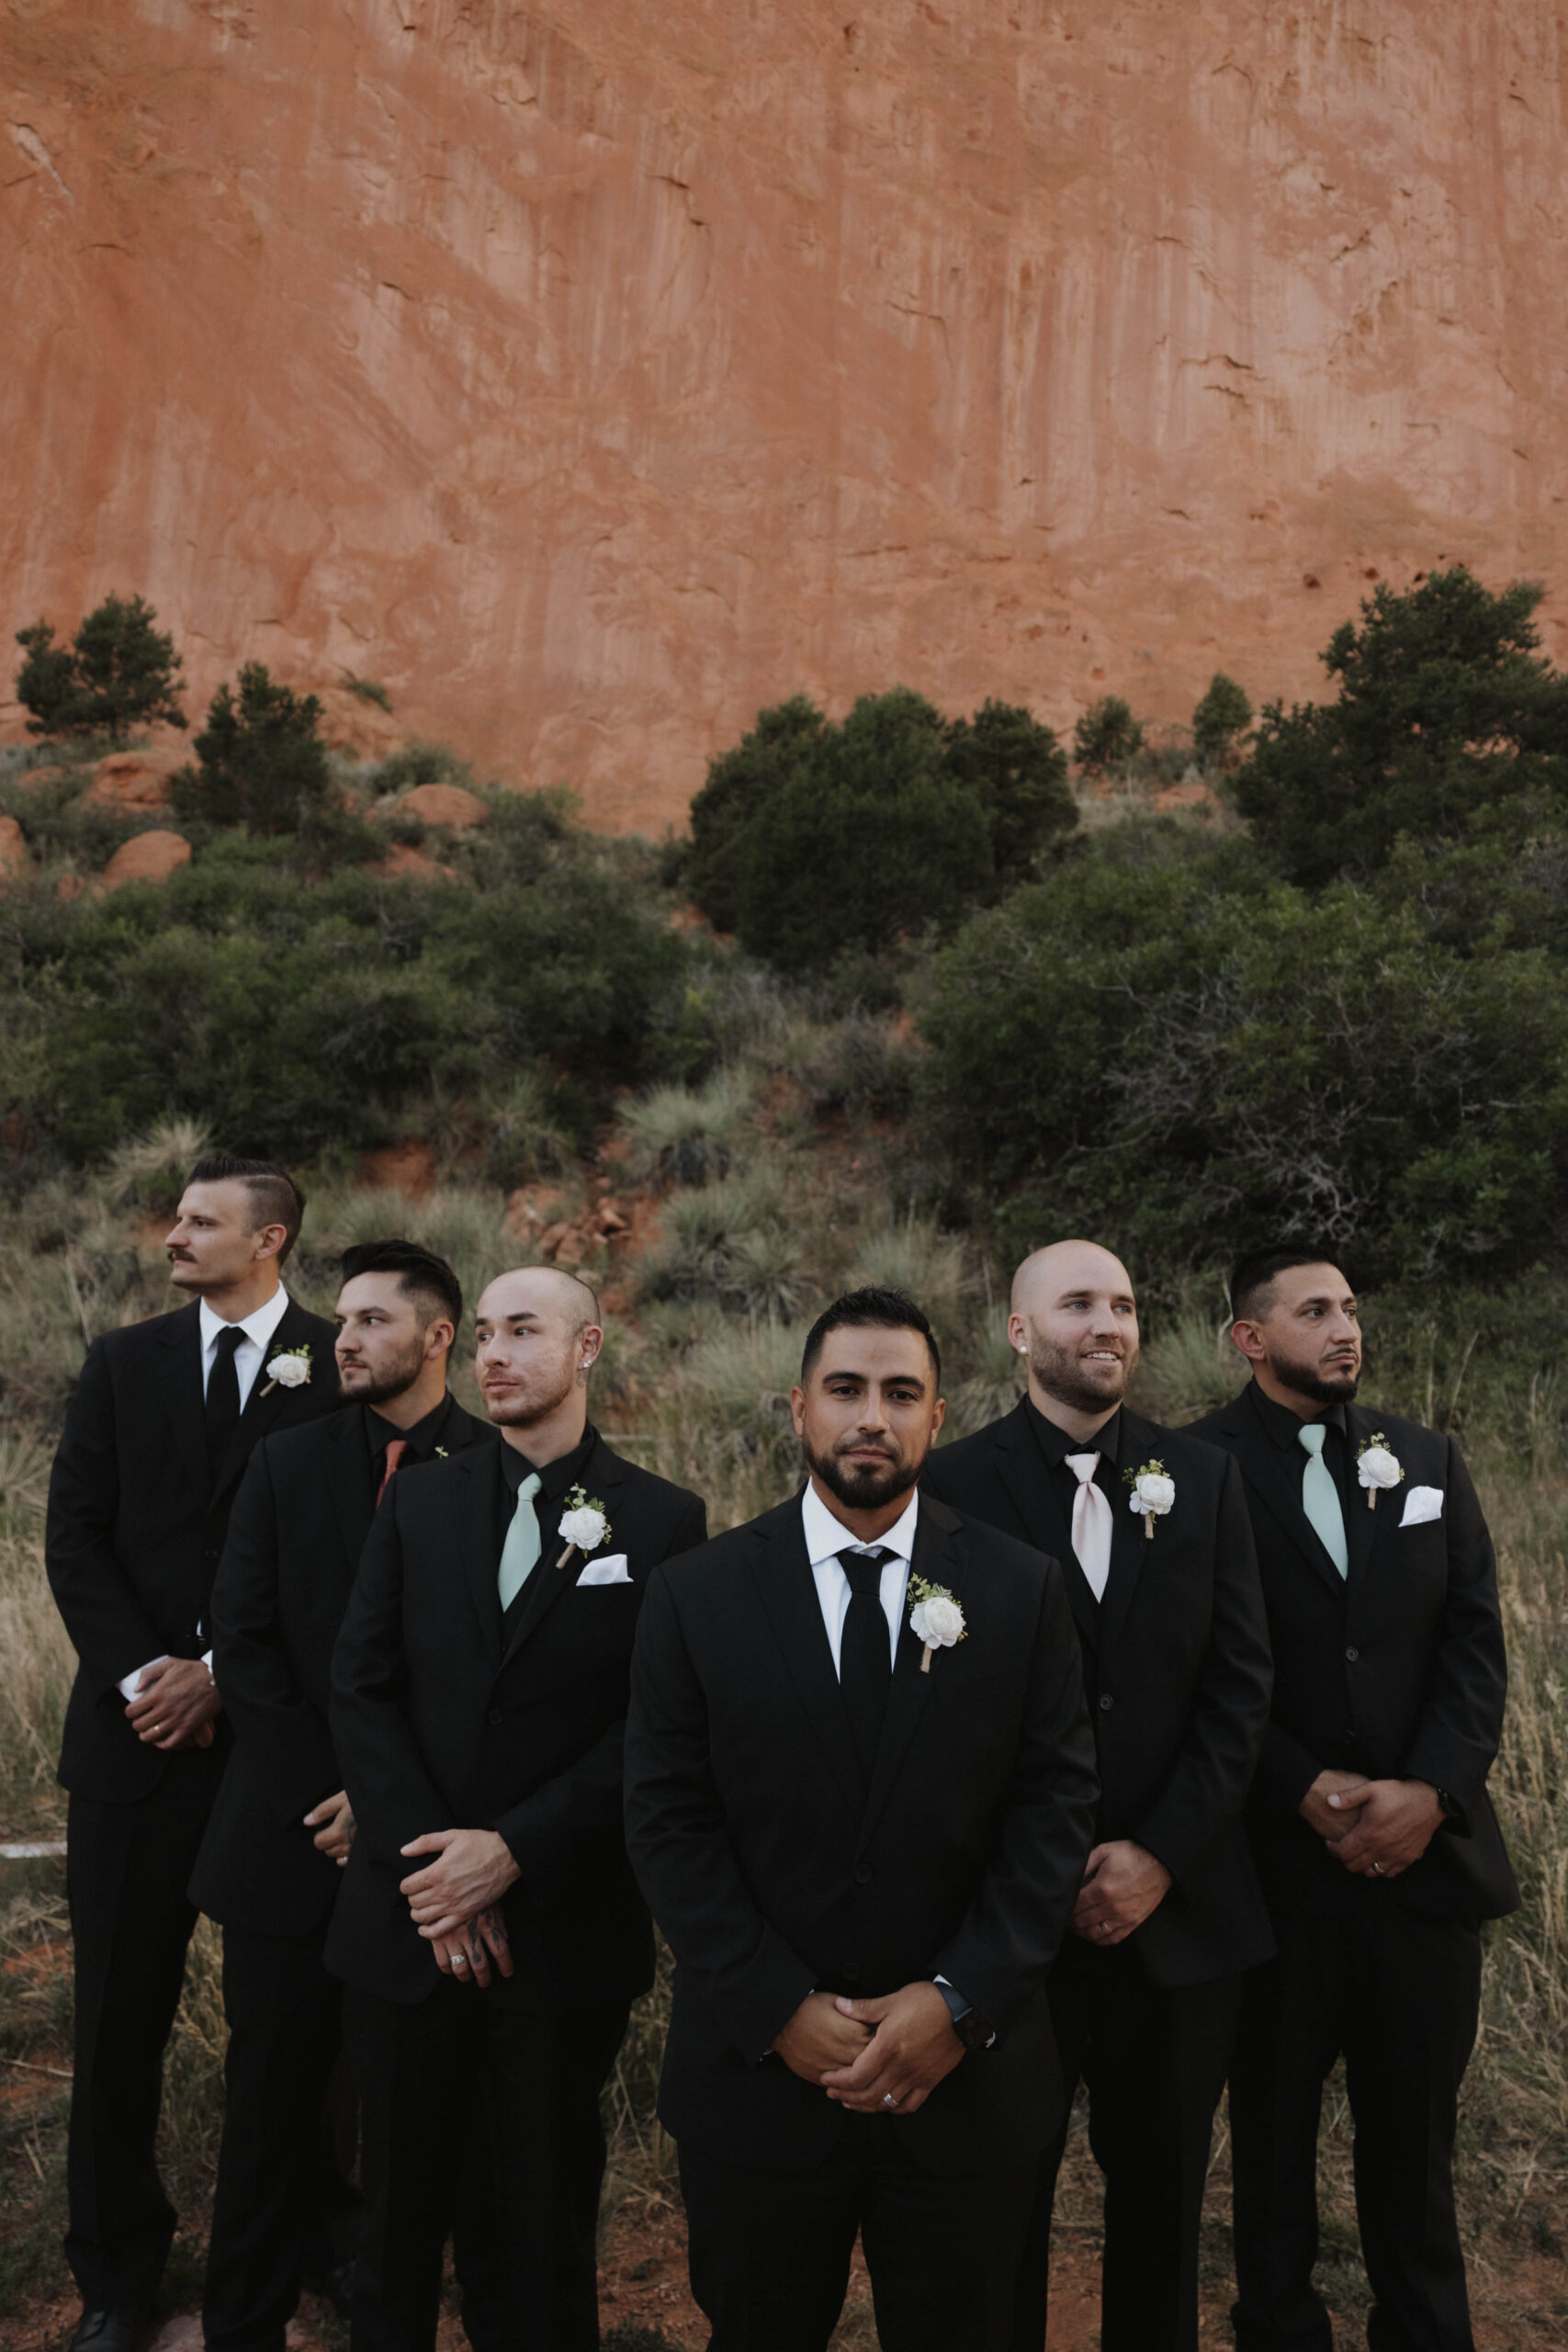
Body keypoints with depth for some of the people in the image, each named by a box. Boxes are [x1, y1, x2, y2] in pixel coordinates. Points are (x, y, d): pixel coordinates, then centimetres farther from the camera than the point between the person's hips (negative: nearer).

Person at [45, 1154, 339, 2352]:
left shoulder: (338, 1365, -3)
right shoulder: (124, 1361, 7)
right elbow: (75, 1536, 3)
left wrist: (224, 1672, -10)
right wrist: (140, 1675, -8)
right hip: (138, 1720, 2)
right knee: (121, 2008, 9)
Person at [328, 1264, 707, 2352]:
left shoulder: (663, 1518, -7)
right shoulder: (419, 1499, 2)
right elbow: (363, 1690, -2)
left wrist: (514, 1850, -15)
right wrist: (427, 1863, -11)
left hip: (566, 1926, -2)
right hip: (409, 1922, 3)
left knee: (550, 2209, 15)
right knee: (401, 2198, 18)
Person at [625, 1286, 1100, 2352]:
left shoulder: (1024, 1590, -4)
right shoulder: (697, 1595, -6)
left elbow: (1057, 1803, -5)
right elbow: (669, 1821, -6)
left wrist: (963, 2000, -12)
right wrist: (781, 2010, -12)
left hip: (971, 2076, 1)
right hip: (758, 2067, 0)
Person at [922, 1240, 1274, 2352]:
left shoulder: (1205, 1478, 2)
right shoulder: (954, 1484, -8)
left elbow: (1241, 1681, -1)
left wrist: (1163, 1855, -8)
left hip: (1179, 1907, 3)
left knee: (1164, 2193, 18)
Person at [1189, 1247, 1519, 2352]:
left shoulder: (1428, 1458, 6)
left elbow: (1477, 1637, 2)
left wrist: (1433, 1790, -10)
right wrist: (1309, 1793, -14)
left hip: (1427, 1846, 3)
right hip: (1277, 1858, -3)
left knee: (1417, 2133, 15)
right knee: (1274, 2127, 15)